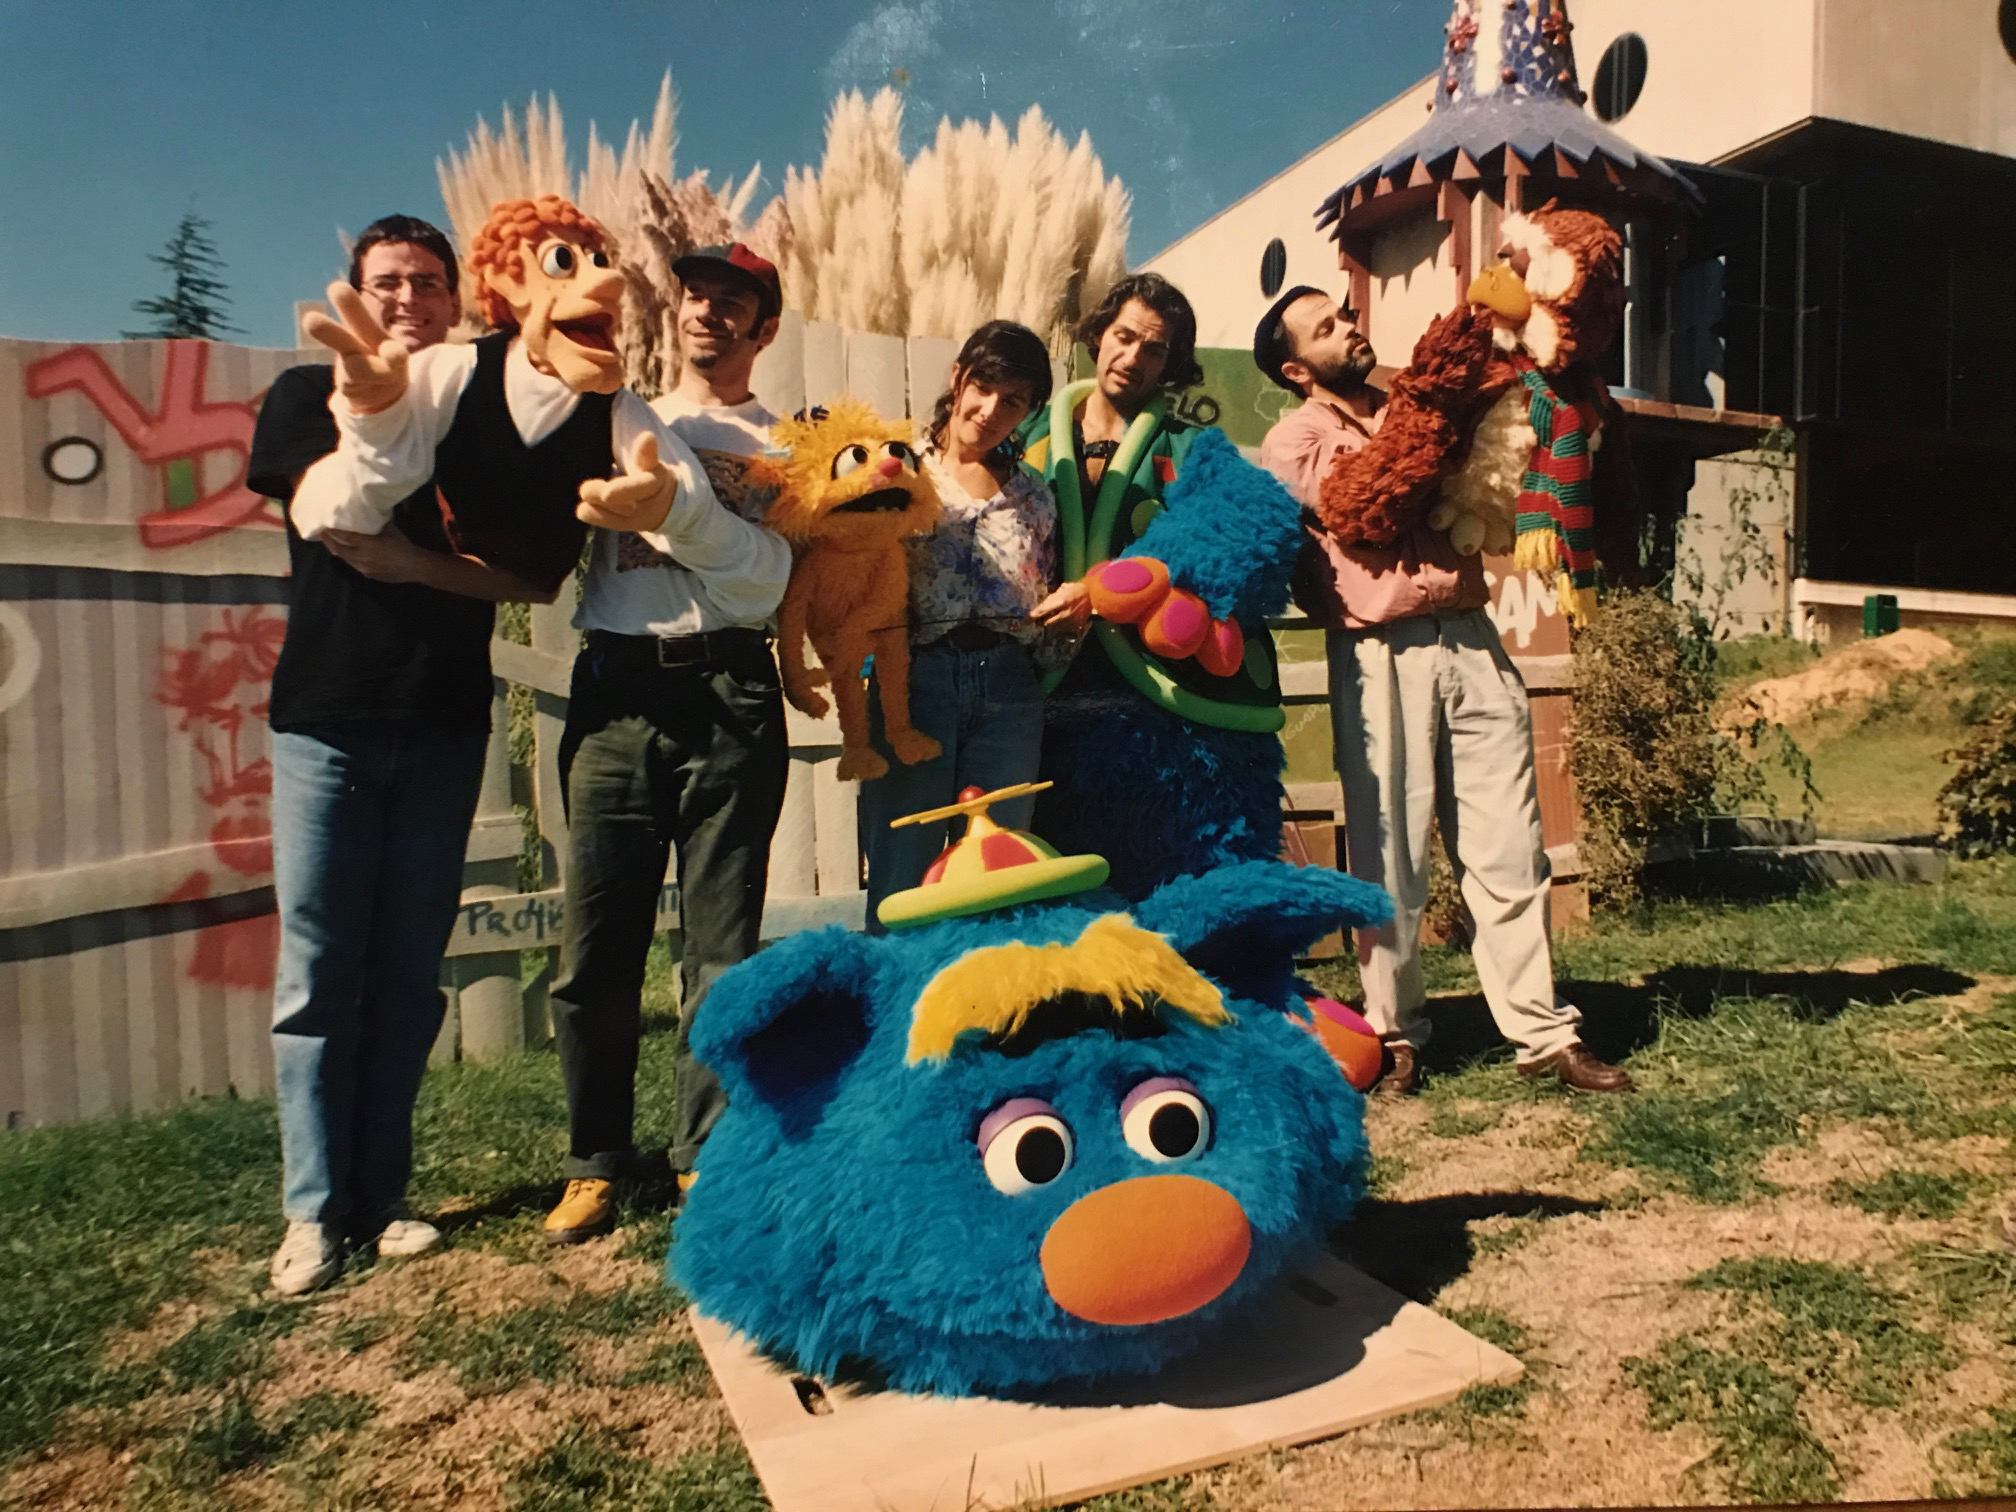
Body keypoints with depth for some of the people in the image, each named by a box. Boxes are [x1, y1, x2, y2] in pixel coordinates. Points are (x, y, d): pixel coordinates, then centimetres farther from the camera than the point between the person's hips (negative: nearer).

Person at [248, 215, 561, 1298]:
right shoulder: (308, 395, 9)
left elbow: (533, 577, 1)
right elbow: (338, 521, -10)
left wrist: (411, 560, -12)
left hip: (443, 727, 1)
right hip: (328, 719, -1)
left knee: (409, 973, 5)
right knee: (318, 973, -2)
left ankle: (379, 1196, 14)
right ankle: (314, 1210, 7)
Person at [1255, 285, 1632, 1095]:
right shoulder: (1294, 441, 4)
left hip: (1470, 640, 5)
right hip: (1382, 656, -5)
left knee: (1509, 847, 3)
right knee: (1390, 858, 1)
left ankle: (1544, 1034, 10)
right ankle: (1394, 1034, 16)